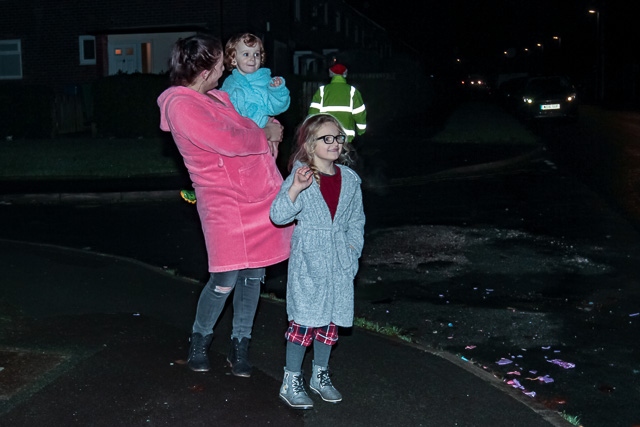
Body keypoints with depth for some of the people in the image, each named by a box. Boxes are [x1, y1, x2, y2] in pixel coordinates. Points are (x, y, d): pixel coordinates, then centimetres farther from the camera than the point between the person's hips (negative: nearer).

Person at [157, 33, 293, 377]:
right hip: (225, 203, -8)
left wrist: (268, 131, 6)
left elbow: (245, 126, 27)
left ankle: (239, 346, 23)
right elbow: (230, 142, -18)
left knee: (253, 275, 10)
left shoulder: (215, 97, 14)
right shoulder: (182, 107, -14)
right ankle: (199, 340, 22)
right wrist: (266, 135, -2)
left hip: (260, 194, 8)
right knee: (225, 281, -4)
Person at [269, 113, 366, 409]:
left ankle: (320, 375, 30)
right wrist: (295, 189, -31)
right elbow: (279, 216, -17)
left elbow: (356, 220, 13)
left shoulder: (350, 179, 5)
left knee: (331, 320, 13)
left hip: (339, 262, 5)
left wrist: (352, 248, 3)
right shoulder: (300, 176, -9)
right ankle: (291, 381, 12)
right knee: (304, 319, -3)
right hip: (308, 260, -5)